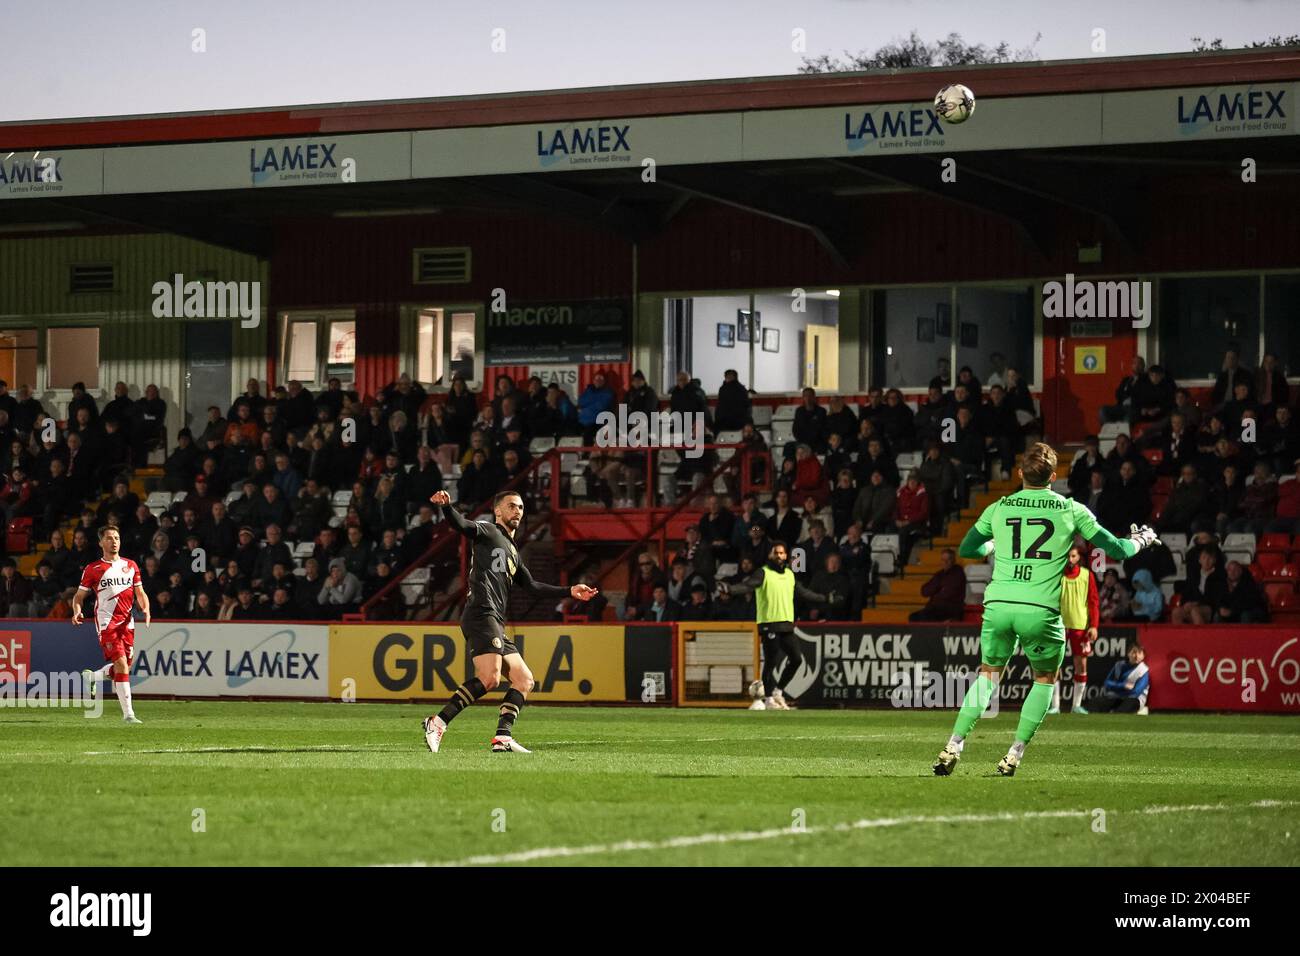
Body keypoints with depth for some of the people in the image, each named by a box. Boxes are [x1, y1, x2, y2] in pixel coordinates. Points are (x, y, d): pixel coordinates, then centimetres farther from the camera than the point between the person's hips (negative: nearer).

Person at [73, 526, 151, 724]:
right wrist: (77, 612, -15)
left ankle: (92, 677, 37)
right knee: (121, 665, -17)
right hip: (106, 623, -5)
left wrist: (145, 609, -4)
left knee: (125, 667, 7)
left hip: (127, 623, 5)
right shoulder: (93, 569, 1)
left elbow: (140, 593, 16)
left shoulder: (131, 566, 13)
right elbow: (79, 596, 6)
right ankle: (128, 714, -16)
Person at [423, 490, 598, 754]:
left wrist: (570, 591, 31)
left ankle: (503, 737, -3)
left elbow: (532, 587, 33)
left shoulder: (512, 553, 30)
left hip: (495, 625, 10)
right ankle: (438, 722, -23)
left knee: (523, 679, 5)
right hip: (482, 615, -10)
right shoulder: (488, 532, 6)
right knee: (489, 678, -23)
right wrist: (446, 506, -34)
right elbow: (461, 525, -13)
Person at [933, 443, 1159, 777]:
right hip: (1041, 610, -2)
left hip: (998, 604, 2)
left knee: (989, 673, 21)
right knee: (1046, 678, 20)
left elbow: (966, 549, 21)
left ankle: (953, 747, 10)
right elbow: (1117, 549, 10)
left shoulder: (998, 509, 9)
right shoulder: (1072, 510, 3)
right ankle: (1014, 754, 9)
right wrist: (1141, 539, 32)